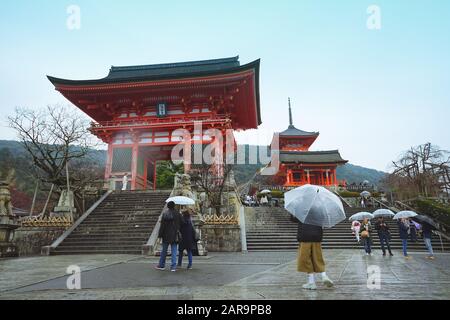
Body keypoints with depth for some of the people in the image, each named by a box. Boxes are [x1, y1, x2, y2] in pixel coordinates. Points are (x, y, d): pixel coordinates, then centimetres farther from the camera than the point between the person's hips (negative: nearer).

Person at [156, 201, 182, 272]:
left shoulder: (165, 214, -8)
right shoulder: (177, 214, -2)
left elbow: (162, 225, -7)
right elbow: (180, 224, 3)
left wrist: (160, 234, -2)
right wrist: (178, 232, 17)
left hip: (166, 235, -1)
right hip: (174, 235, 1)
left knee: (164, 250, 13)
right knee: (174, 251, 4)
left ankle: (161, 265, 25)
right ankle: (173, 267, 1)